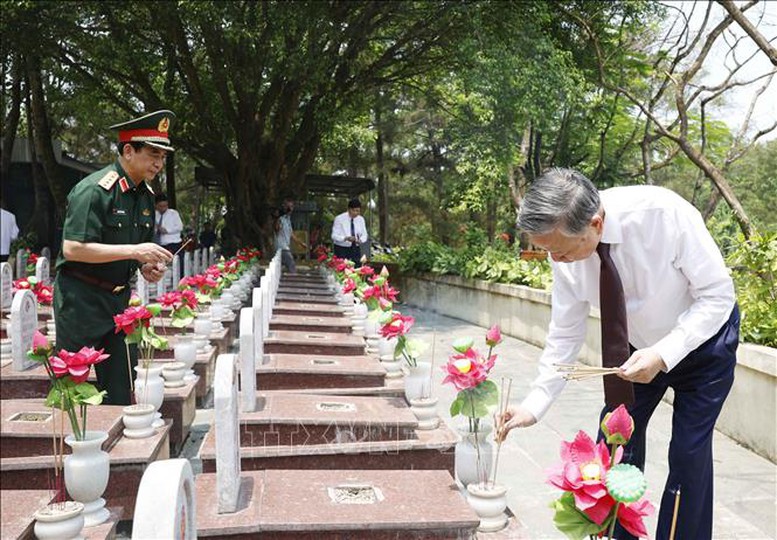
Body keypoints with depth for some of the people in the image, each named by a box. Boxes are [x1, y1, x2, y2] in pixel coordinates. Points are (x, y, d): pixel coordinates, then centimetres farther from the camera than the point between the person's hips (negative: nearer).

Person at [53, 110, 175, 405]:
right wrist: (134, 251, -26)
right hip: (80, 300, -7)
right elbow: (72, 248, -24)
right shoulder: (94, 190, -17)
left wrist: (147, 266, 0)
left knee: (122, 384, 10)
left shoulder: (146, 195, 9)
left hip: (119, 298, 8)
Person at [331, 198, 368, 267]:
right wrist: (346, 238, -30)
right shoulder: (339, 219, -9)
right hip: (342, 249, -4)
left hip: (356, 249, 4)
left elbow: (364, 235, 8)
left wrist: (360, 240, -16)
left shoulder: (361, 219, 3)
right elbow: (334, 236, -13)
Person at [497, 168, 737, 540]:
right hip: (638, 348, 4)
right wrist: (533, 406, -18)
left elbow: (718, 295, -26)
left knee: (689, 453, -7)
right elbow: (564, 335, -12)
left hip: (701, 339, -4)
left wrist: (663, 354, -37)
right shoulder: (565, 251, -22)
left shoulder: (664, 213, -36)